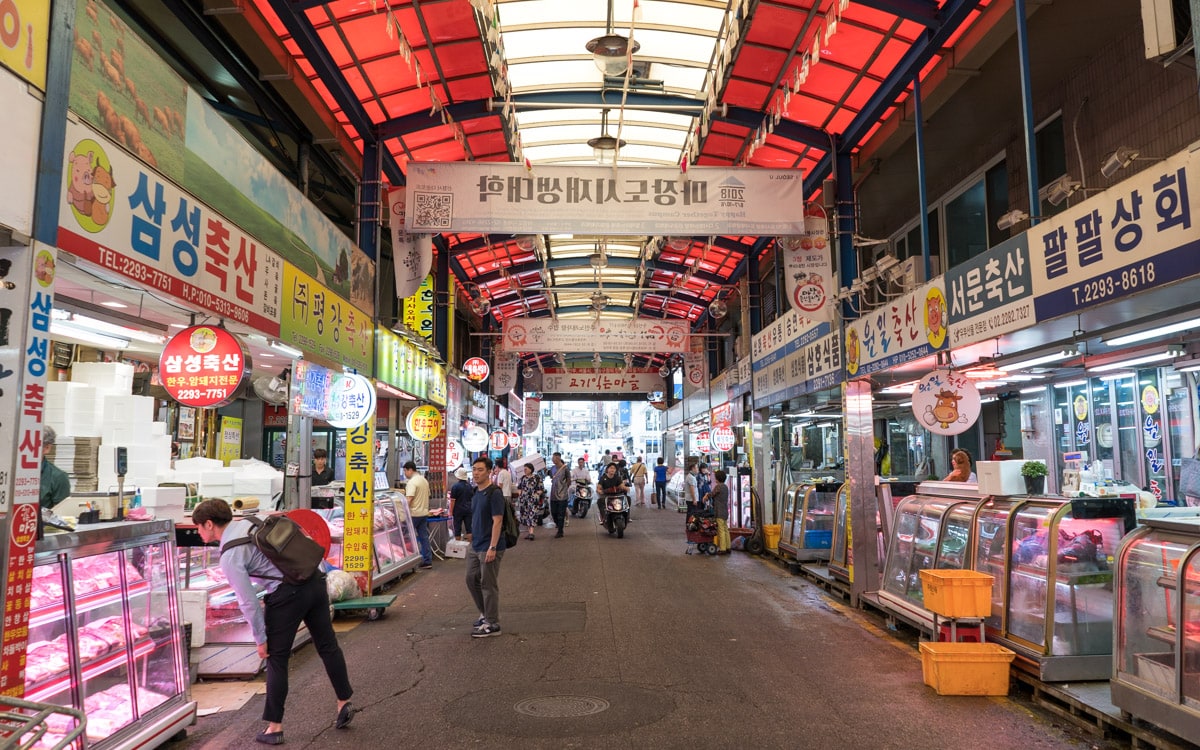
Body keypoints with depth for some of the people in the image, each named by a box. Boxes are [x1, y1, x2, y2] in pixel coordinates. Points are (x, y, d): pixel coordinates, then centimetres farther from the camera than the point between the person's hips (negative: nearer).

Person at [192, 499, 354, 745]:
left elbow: (248, 601, -10)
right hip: (314, 579, 8)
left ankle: (274, 727, 21)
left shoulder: (229, 556, -9)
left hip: (288, 594, -7)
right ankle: (344, 703, 30)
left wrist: (260, 638, 1)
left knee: (276, 658, 10)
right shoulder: (250, 522, 10)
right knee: (327, 645, 19)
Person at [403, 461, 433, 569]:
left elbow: (409, 499, -21)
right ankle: (427, 561, 8)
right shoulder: (424, 480, 14)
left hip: (414, 513, -8)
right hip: (424, 512, 8)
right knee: (424, 537, 8)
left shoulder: (411, 482, -14)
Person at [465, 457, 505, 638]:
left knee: (488, 585, -1)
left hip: (489, 548, -9)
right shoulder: (476, 492, 11)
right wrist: (473, 538, 17)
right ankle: (485, 613, 31)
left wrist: (492, 548, -23)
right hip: (476, 547, 9)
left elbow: (497, 522, -20)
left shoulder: (494, 494, -16)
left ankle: (492, 624, 9)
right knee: (471, 580, 15)